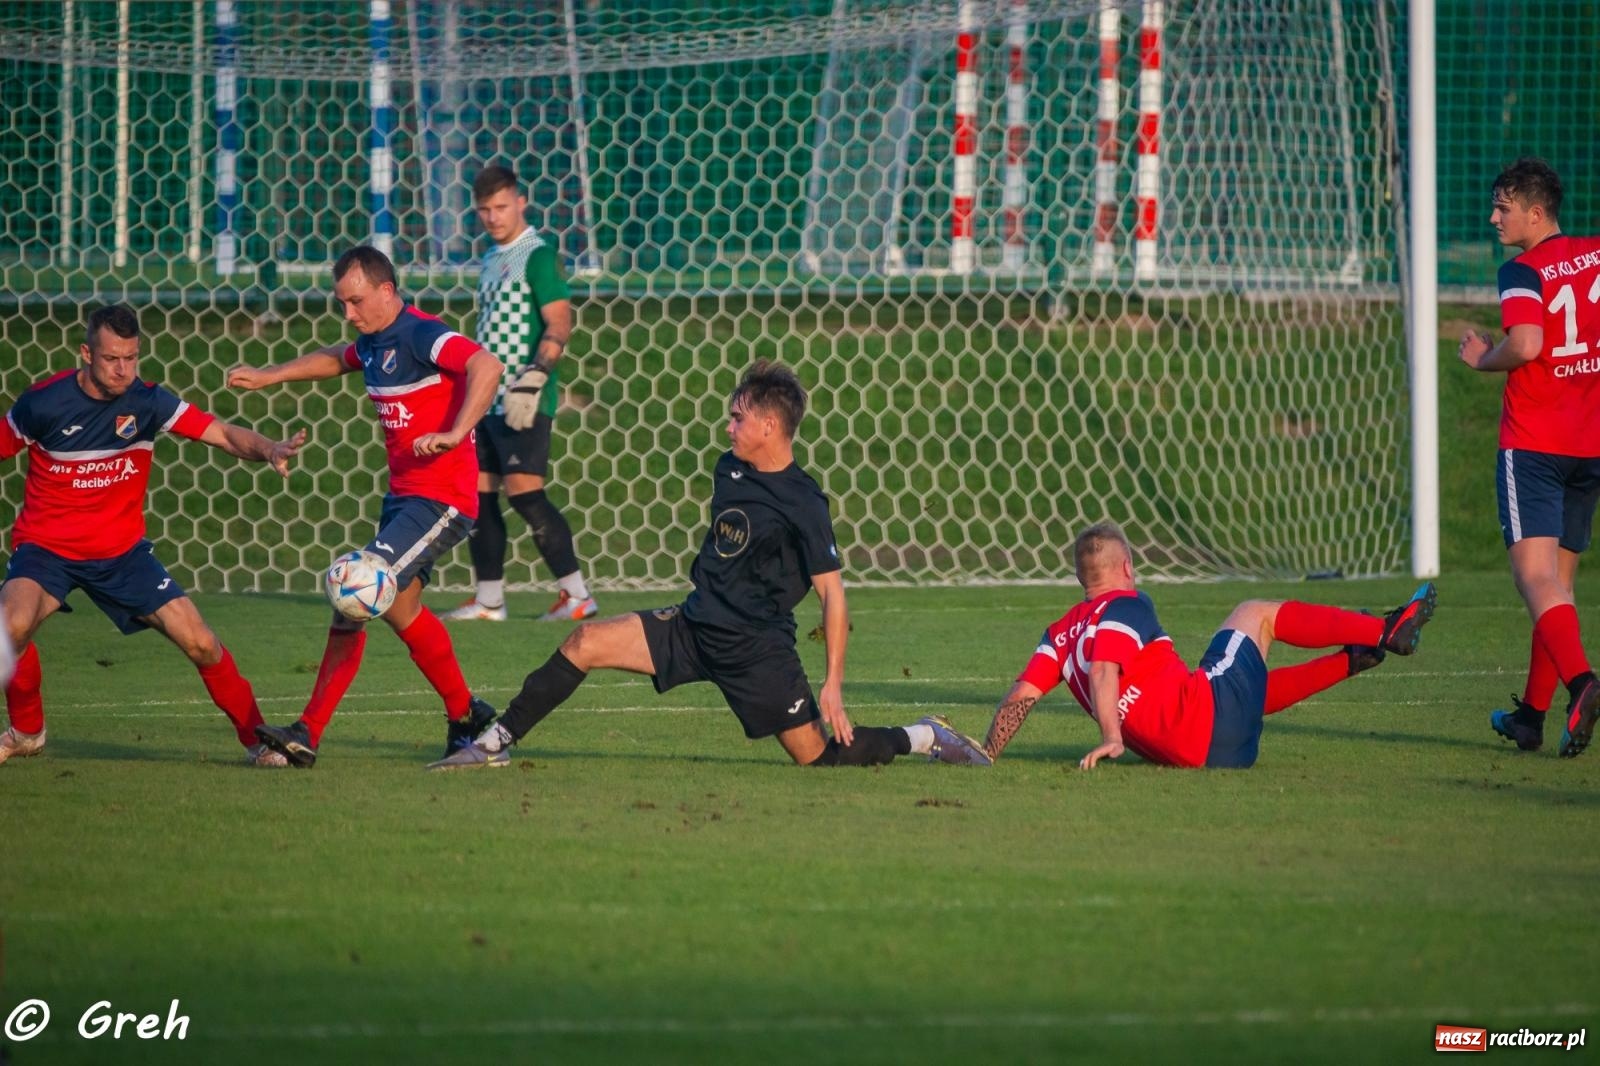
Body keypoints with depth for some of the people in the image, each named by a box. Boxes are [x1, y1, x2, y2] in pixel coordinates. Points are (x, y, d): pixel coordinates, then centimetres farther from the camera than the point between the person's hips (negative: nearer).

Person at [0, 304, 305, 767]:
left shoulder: (146, 400, -9)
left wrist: (268, 449, -35)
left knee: (201, 644, -7)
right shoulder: (45, 402, -14)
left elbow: (223, 434, -15)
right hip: (46, 548, -2)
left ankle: (257, 739, 15)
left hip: (123, 553, 2)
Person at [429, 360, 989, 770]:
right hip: (695, 626, 6)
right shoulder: (729, 470, 5)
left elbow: (832, 591, -15)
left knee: (817, 754, -5)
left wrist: (833, 684, -18)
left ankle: (926, 738, 18)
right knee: (584, 642, -8)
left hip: (756, 650, -6)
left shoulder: (803, 503, -16)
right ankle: (496, 744, -2)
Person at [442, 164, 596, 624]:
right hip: (487, 397, 9)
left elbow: (559, 324, -17)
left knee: (524, 491, -14)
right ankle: (488, 600, 13)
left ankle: (577, 594, -9)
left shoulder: (537, 256, -9)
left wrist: (533, 379, -26)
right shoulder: (492, 259, 17)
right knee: (479, 493, 7)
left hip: (523, 402, -9)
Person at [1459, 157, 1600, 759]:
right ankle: (1532, 714, 20)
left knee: (1536, 575, -14)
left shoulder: (1524, 272, -11)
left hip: (1533, 442, -7)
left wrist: (1483, 359, -6)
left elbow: (1525, 345, -24)